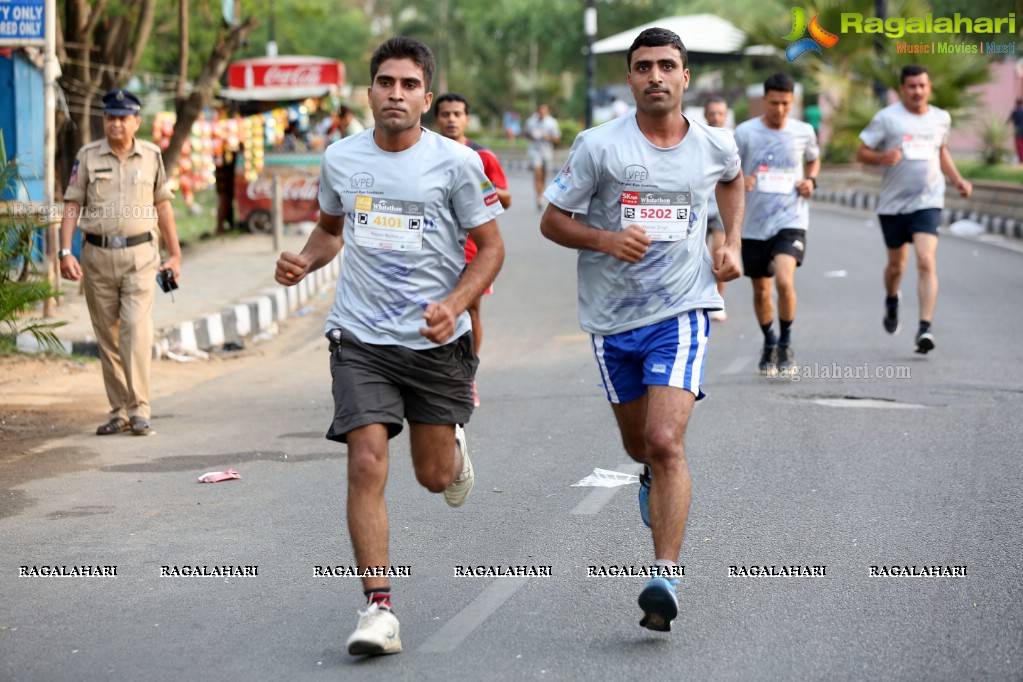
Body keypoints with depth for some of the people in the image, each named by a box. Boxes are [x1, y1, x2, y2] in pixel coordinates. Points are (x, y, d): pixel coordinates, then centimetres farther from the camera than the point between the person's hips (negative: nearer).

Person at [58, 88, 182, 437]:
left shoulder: (151, 155, 6)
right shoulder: (88, 156, 4)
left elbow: (162, 205, 14)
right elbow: (72, 205, 2)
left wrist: (174, 253, 13)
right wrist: (65, 251, -9)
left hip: (140, 254, -1)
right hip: (98, 254, 1)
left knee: (137, 329, -13)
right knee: (107, 336, 6)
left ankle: (140, 410, -11)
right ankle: (119, 411, 14)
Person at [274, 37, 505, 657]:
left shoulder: (457, 163, -6)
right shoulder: (340, 159, 3)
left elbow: (490, 247, -1)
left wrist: (454, 304, -17)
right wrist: (305, 262, 0)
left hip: (436, 341, -1)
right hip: (361, 338, 1)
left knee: (434, 476, 8)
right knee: (367, 464, -14)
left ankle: (455, 447, 48)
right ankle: (379, 610, -9)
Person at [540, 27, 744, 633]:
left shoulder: (714, 145, 1)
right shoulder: (599, 145, -7)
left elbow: (733, 179, 26)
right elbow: (553, 220, -2)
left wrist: (732, 243, 11)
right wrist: (606, 240, -19)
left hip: (680, 313, -1)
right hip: (612, 316, 2)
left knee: (665, 443, -18)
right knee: (639, 444, 17)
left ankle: (666, 577, -19)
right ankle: (657, 479, 55)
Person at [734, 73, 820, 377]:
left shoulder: (804, 132, 2)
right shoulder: (745, 132, -4)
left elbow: (814, 160, 22)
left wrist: (811, 180, 1)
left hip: (791, 220, -1)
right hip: (754, 225, 1)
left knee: (784, 280, -23)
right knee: (761, 290, 11)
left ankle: (786, 344, -3)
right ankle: (769, 343, 37)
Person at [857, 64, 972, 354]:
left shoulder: (941, 118, 8)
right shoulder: (887, 118, -4)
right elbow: (862, 153, -3)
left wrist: (957, 179, 14)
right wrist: (882, 158, -24)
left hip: (928, 202, 1)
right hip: (893, 203, -1)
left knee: (926, 262, -17)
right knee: (896, 265, 12)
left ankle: (925, 328, -20)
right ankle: (891, 302, 46)